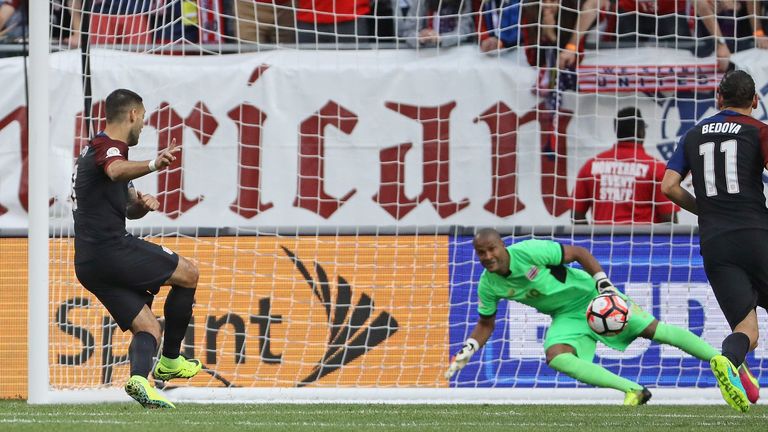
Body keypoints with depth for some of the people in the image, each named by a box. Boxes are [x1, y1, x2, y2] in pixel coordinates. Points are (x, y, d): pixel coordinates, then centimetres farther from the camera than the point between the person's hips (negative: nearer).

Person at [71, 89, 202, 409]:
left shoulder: (99, 149, 26)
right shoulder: (107, 146, -6)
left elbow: (128, 210, 33)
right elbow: (116, 171, -34)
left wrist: (140, 204, 9)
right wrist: (153, 165, -53)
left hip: (89, 266, 9)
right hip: (112, 248, -9)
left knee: (147, 328, 4)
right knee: (188, 274, 6)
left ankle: (140, 377, -24)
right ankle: (170, 361, 8)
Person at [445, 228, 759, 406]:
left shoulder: (529, 252, -26)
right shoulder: (488, 286, -9)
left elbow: (578, 253, -16)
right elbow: (485, 325, 9)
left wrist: (605, 286, -23)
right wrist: (466, 353, -6)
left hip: (588, 295, -5)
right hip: (566, 317, 5)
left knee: (654, 330, -12)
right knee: (556, 357, -25)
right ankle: (632, 391, -21)